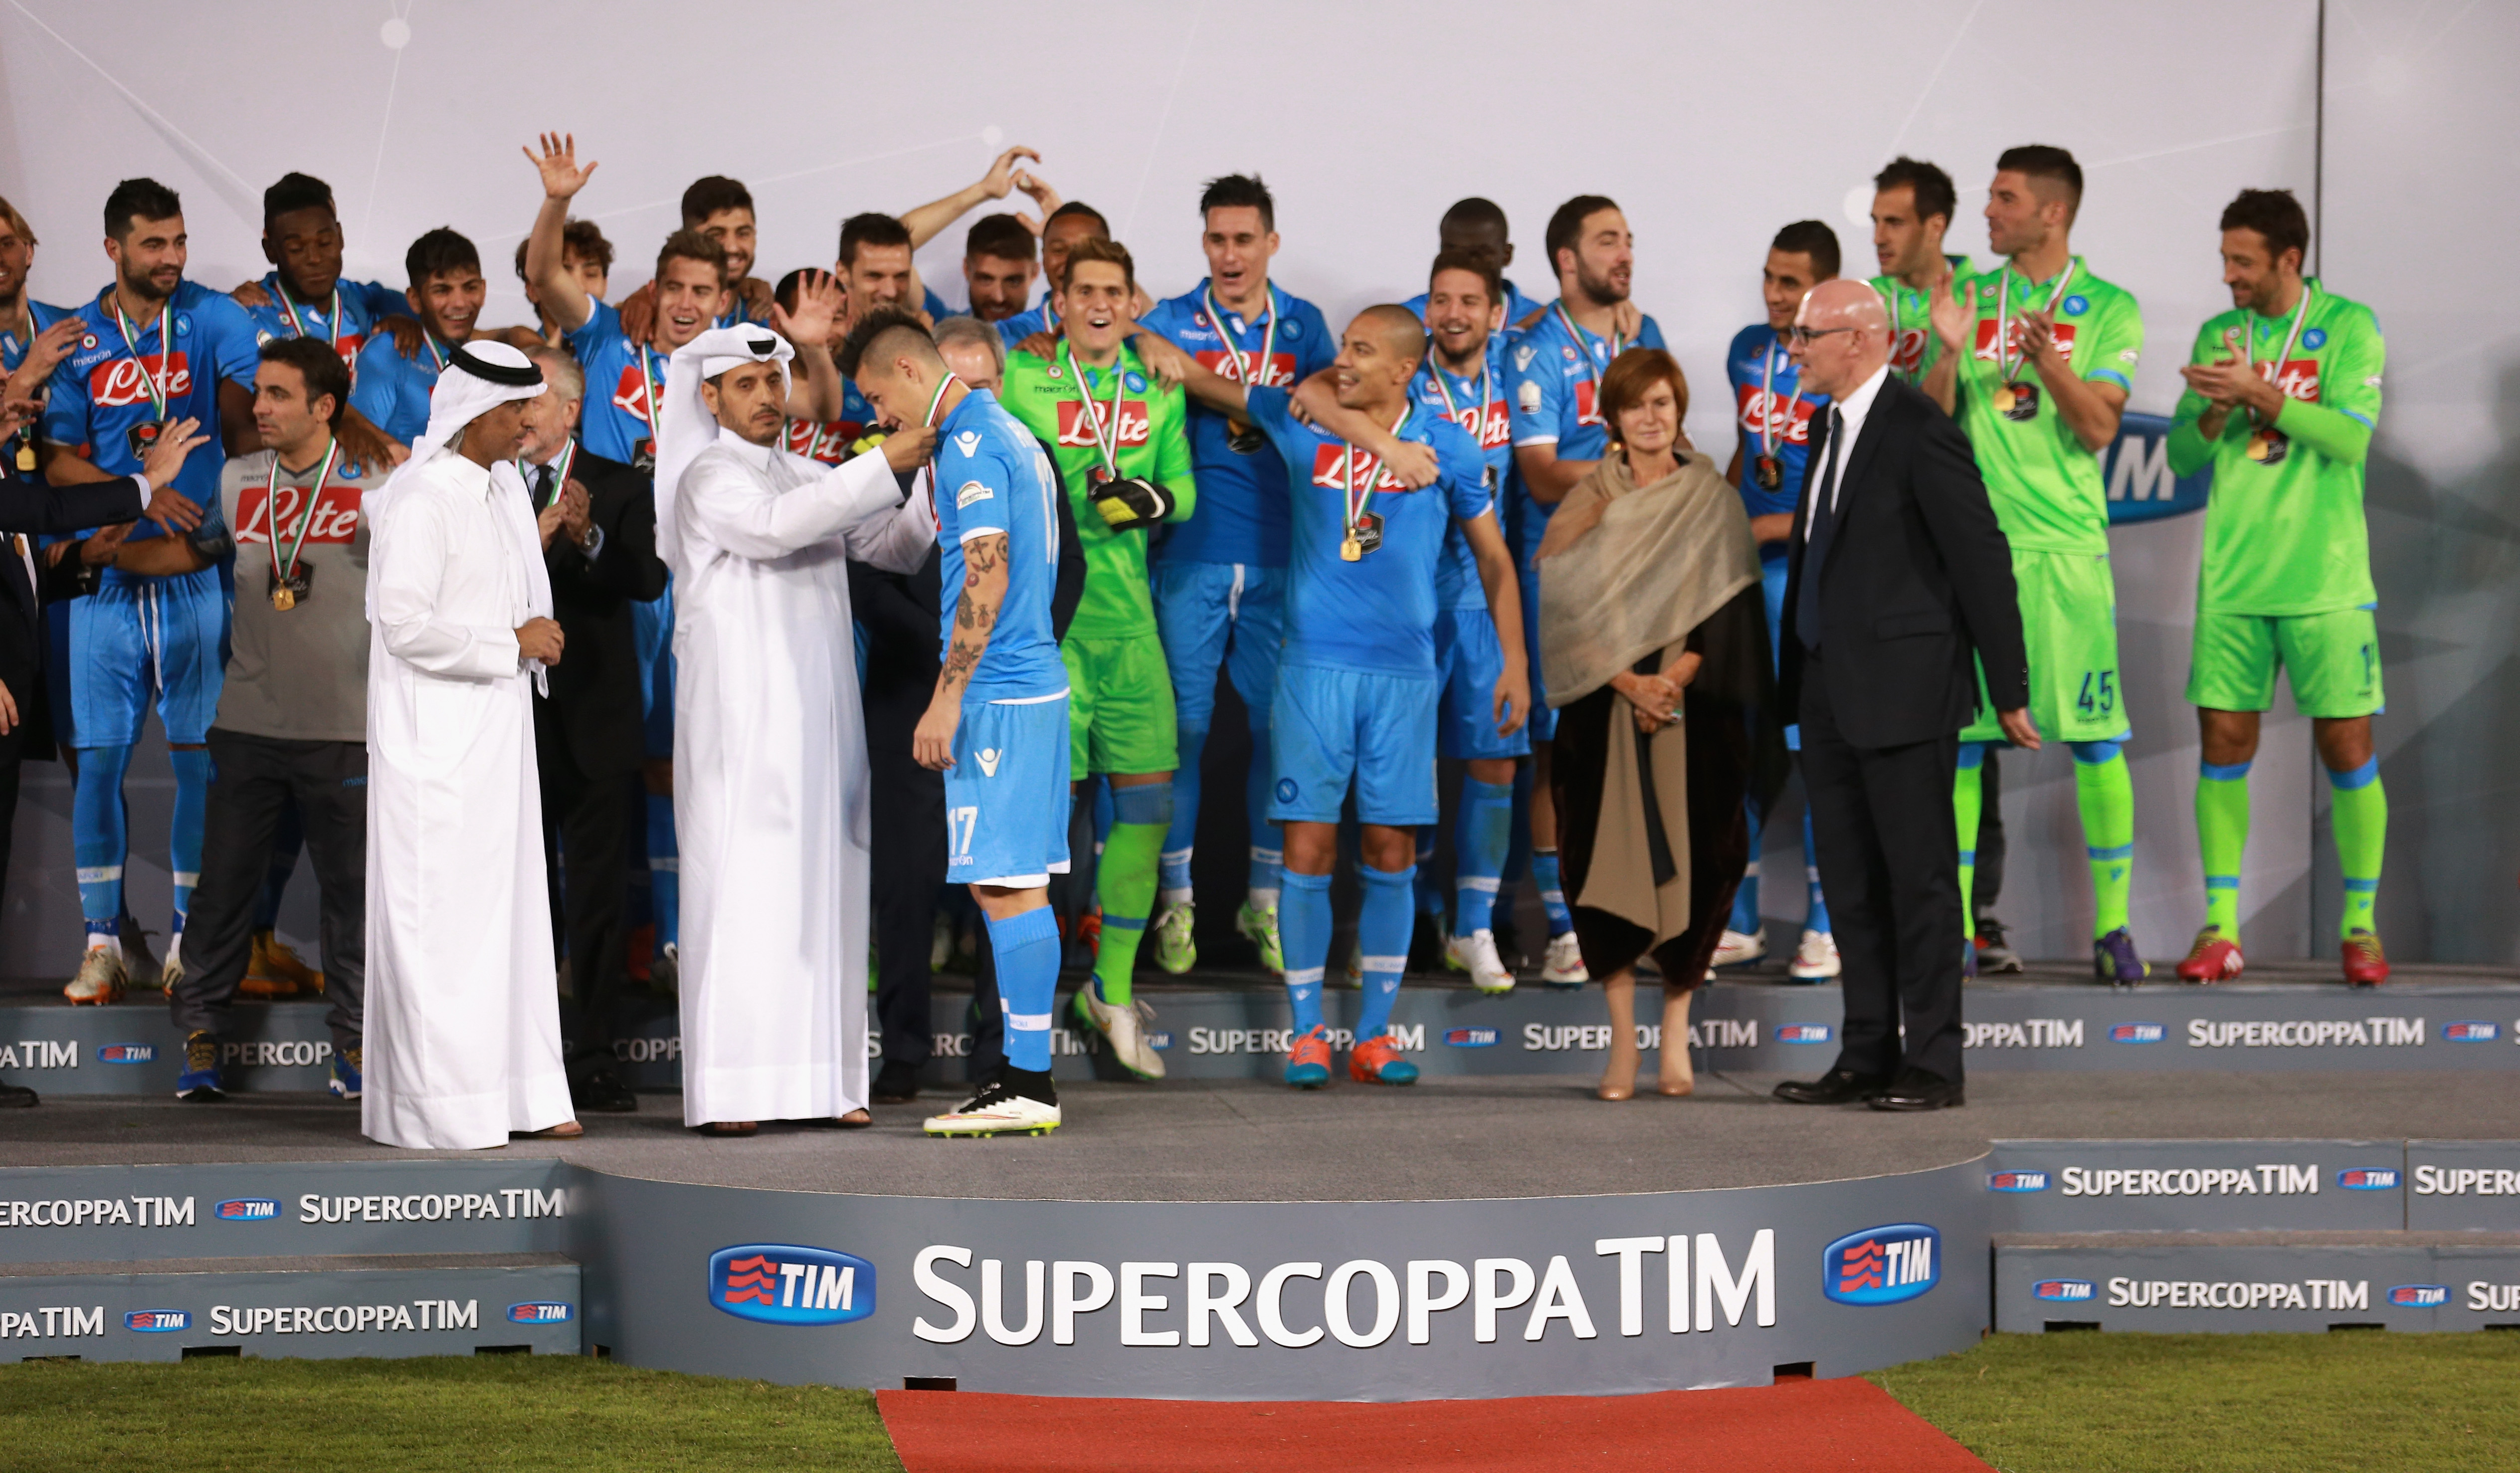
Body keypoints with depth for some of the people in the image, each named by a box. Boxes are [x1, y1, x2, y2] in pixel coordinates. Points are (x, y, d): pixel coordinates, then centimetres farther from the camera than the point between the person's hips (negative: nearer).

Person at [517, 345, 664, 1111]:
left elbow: (649, 579, -10)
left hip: (593, 720, -1)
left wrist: (589, 538, -26)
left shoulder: (619, 488, 6)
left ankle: (593, 1059, 6)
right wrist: (537, 538, -21)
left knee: (596, 897, 1)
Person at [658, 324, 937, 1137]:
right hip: (740, 715, -7)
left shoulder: (810, 478, 18)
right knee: (742, 886, -10)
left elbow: (898, 548, 15)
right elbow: (776, 525, -23)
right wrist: (883, 464, -24)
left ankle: (823, 1077, 6)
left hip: (819, 712, 7)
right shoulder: (709, 479, -3)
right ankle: (727, 1090, -12)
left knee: (824, 884, 4)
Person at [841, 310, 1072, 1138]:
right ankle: (1026, 1075, 12)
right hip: (1035, 684, 10)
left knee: (1003, 884, -8)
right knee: (1016, 884, 10)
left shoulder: (970, 446, -12)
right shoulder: (1011, 436, 18)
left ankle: (1029, 1085, -7)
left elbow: (986, 580, -19)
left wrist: (945, 701, -18)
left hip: (998, 695, -10)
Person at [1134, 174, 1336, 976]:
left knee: (1278, 725, 3)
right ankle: (1176, 899, 7)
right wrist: (1146, 347, -23)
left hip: (1282, 555, 1)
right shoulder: (1174, 321, 6)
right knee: (1183, 723, -2)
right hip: (1191, 553, -1)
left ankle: (1265, 897, 14)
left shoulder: (1303, 325, 10)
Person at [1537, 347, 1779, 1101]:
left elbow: (1731, 606, 0)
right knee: (1609, 863, -5)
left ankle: (1676, 1036, 5)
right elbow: (1567, 605, 0)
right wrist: (1627, 681, -13)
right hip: (1603, 708, 0)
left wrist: (1677, 676, -14)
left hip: (1692, 709, 0)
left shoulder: (1714, 501, 8)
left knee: (1689, 863, -3)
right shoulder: (1588, 501, 8)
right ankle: (1622, 1043, -1)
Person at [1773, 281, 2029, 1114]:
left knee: (1919, 875, -2)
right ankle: (1867, 1059, 18)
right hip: (1830, 691, 9)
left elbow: (1982, 559, -14)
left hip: (1901, 692, -9)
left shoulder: (1918, 431, -14)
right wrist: (1795, 675, 16)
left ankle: (1934, 1066, 4)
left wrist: (2008, 692, -13)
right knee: (1850, 881, 12)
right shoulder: (1834, 426, 13)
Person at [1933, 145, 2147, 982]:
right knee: (1955, 735, 0)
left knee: (2097, 739, -4)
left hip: (2066, 545, -2)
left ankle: (2113, 925, 3)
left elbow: (2098, 427, -5)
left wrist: (2046, 357, -20)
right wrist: (1949, 353, -10)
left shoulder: (2108, 309, 4)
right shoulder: (1972, 297, 12)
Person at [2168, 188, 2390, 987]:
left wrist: (2259, 392, -20)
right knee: (2224, 743, 1)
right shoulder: (2217, 335, 9)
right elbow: (2181, 456, 8)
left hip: (2325, 580, -3)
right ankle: (2221, 928, 7)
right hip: (2232, 580, 3)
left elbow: (2350, 437, -14)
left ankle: (2360, 925, 10)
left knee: (2347, 745, -1)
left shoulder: (2349, 327, -2)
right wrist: (2218, 409, -12)